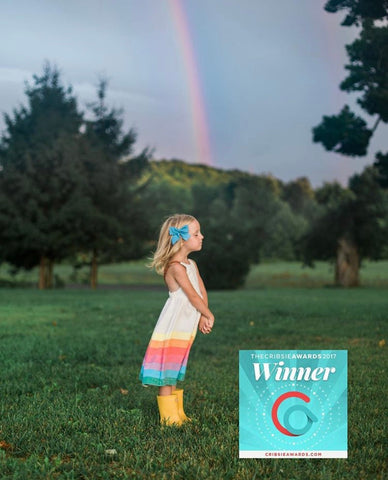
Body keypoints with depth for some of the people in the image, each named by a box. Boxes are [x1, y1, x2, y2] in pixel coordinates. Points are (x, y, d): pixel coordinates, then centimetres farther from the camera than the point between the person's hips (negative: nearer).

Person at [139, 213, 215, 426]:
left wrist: (203, 318, -4)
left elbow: (202, 291, 8)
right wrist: (209, 315, -7)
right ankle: (169, 417, 8)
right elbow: (193, 296, -19)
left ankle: (178, 414, 26)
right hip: (173, 327, -9)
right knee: (166, 372, 1)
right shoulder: (176, 267, -18)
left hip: (186, 327, 9)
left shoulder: (191, 264, 11)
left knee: (175, 371, 17)